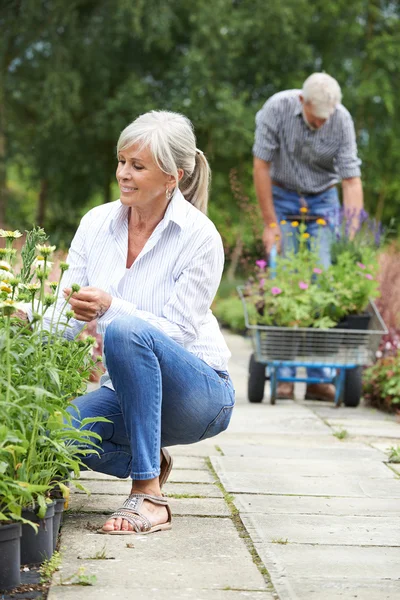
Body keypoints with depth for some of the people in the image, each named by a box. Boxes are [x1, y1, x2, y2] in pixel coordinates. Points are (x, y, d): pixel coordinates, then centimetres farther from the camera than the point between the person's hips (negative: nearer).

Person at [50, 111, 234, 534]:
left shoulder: (200, 237, -15)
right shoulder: (96, 223, 0)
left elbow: (179, 333, -19)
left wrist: (110, 308, -34)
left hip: (199, 393, -5)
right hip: (127, 389, 5)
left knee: (125, 330, -35)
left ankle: (148, 496, -28)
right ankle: (149, 459, 7)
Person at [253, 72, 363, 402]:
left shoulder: (342, 120, -18)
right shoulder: (277, 108, -22)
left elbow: (352, 178, -17)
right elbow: (261, 166, -16)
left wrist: (354, 232, -25)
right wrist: (270, 224, -15)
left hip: (323, 201, 1)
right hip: (282, 197, -1)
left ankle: (320, 377, -5)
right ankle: (283, 374, -5)